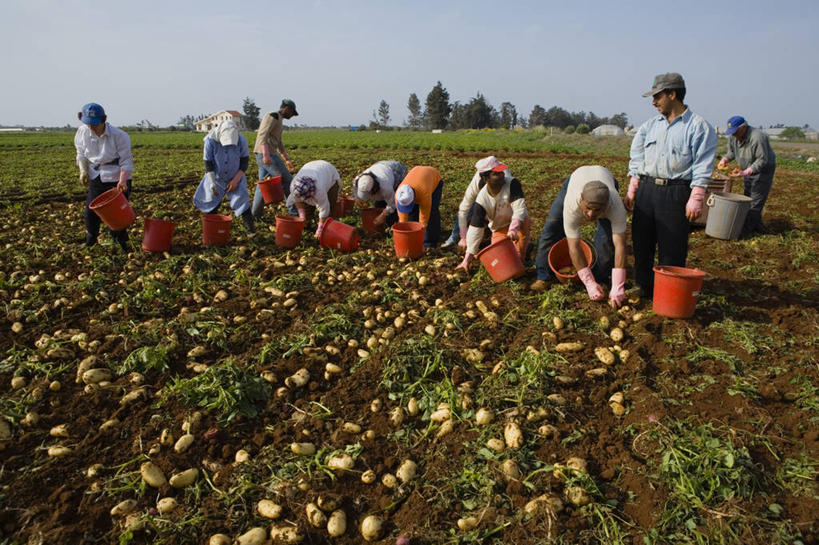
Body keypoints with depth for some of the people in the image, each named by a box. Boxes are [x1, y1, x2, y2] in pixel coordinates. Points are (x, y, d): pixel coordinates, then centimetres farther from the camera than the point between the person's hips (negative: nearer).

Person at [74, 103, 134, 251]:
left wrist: (122, 181, -28)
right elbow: (81, 153, 12)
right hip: (96, 178, 5)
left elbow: (126, 162, -15)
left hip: (116, 179, -4)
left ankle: (122, 244, 16)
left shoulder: (119, 136, -18)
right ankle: (90, 242, 29)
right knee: (90, 211, 7)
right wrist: (83, 170, -4)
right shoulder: (82, 132, -5)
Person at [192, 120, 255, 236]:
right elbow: (208, 163, -15)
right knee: (210, 201, 4)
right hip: (216, 178, 1)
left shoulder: (241, 140, -18)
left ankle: (250, 229, -6)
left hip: (235, 178, -1)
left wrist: (236, 180, -15)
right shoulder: (210, 141, -21)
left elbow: (245, 161, -8)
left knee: (242, 200, -13)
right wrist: (212, 183, -22)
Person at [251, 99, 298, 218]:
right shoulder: (273, 116, -9)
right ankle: (295, 210, 5)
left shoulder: (278, 121, 23)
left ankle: (255, 214, 10)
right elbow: (263, 134, -21)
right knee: (287, 180, -2)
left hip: (266, 156, 10)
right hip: (267, 156, -10)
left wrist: (287, 160, 25)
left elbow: (279, 144, 28)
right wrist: (266, 154, -30)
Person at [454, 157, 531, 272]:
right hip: (499, 229, 1)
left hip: (518, 222, -1)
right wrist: (467, 258, -18)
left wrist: (513, 229, -51)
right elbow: (475, 229, -18)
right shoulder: (481, 199, -21)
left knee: (525, 220, -35)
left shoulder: (512, 183, -24)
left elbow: (519, 207, -32)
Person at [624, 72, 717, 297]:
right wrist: (632, 190, 9)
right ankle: (644, 288, 20)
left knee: (672, 248, -1)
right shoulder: (650, 125, 14)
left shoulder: (699, 126, -2)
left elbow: (703, 166, -6)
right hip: (646, 189, 5)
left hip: (676, 192, -5)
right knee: (641, 242, 7)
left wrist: (695, 199, -13)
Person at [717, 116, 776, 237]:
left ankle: (745, 231, -12)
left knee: (755, 202, -10)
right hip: (748, 171, 9)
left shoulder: (757, 138, -29)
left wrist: (746, 172, -36)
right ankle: (758, 226, 28)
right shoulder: (733, 137, -4)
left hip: (763, 170, -9)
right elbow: (731, 152, 11)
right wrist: (724, 160, -9)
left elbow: (762, 160, -29)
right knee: (748, 200, 14)